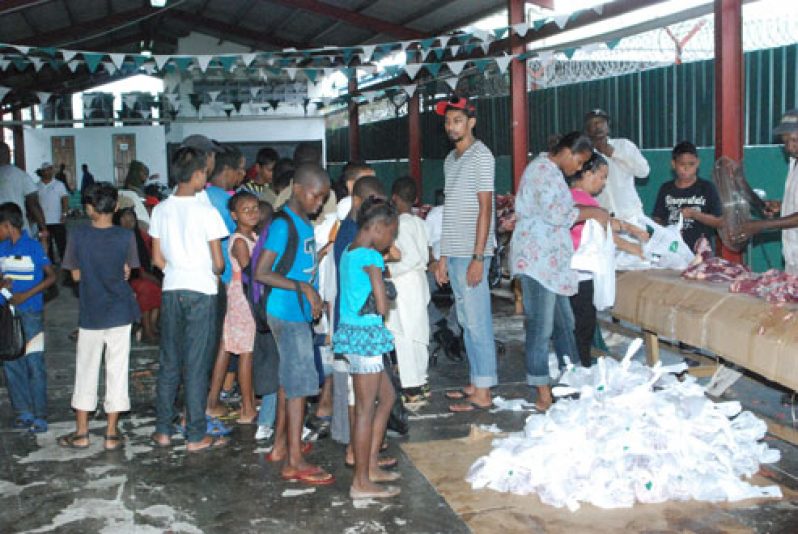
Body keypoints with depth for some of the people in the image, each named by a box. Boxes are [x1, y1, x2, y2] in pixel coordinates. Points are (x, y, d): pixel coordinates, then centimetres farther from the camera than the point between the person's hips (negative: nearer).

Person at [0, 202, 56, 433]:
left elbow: (51, 276, -9)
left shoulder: (33, 247, -8)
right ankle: (23, 412, 18)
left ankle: (40, 416, 3)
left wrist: (26, 295, -16)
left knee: (34, 364, -3)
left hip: (30, 313, -6)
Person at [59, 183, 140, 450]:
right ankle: (111, 434, 11)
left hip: (90, 313, 0)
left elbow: (76, 275, 0)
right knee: (117, 370, 7)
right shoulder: (126, 236, -7)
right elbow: (126, 273, -1)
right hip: (119, 312, 0)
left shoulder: (78, 235, -7)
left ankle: (81, 433, 19)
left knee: (86, 370, 12)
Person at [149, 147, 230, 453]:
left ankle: (163, 430, 20)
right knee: (197, 365, 2)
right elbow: (218, 263, -10)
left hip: (171, 290, 5)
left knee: (169, 362, 14)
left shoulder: (161, 210, 2)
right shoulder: (206, 212, -12)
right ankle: (196, 436, 9)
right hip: (201, 291, -4)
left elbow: (157, 259, 6)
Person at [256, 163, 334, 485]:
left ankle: (280, 445, 29)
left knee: (289, 380, 17)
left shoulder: (305, 224, 12)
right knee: (300, 383, -7)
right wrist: (303, 287, -22)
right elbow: (261, 273, -20)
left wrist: (313, 299, 12)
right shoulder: (283, 225, -16)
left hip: (299, 313, 9)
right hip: (288, 314, -9)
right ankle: (294, 462, -2)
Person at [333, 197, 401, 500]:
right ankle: (361, 483, 6)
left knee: (386, 396, 20)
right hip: (366, 334, -10)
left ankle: (371, 466, 26)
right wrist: (384, 300, 4)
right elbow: (382, 307, -15)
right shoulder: (371, 257, -15)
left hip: (352, 331, 10)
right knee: (366, 409, -2)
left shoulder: (349, 253, 12)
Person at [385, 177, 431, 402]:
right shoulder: (419, 222, 9)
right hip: (419, 281, 9)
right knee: (417, 332, 14)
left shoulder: (400, 224, -16)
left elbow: (413, 257, -23)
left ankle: (412, 387, -1)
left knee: (404, 335, -3)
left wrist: (390, 270, -17)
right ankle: (421, 381, 23)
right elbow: (425, 257, 12)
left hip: (404, 284, -8)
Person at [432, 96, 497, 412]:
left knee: (477, 323, -5)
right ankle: (476, 383, 21)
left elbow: (485, 208, -14)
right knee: (467, 322, 13)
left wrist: (478, 257, -19)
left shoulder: (481, 155, -7)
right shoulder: (451, 160, 18)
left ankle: (483, 393, 1)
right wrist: (443, 256, 17)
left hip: (471, 255, -8)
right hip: (454, 253, 9)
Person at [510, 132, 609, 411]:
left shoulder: (548, 169, 21)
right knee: (541, 326, -6)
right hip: (538, 259, -11)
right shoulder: (545, 169, -13)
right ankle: (543, 396, -1)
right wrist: (592, 212, -12)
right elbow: (555, 213, -22)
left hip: (550, 260, 11)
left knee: (564, 322, 15)